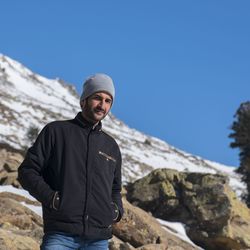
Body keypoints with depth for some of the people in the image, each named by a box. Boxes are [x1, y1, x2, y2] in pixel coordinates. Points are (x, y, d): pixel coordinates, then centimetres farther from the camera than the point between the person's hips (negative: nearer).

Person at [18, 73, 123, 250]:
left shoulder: (111, 146, 21)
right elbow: (27, 171, 4)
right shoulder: (56, 131, 8)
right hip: (60, 236, -4)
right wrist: (52, 198, -10)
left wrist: (117, 210, 10)